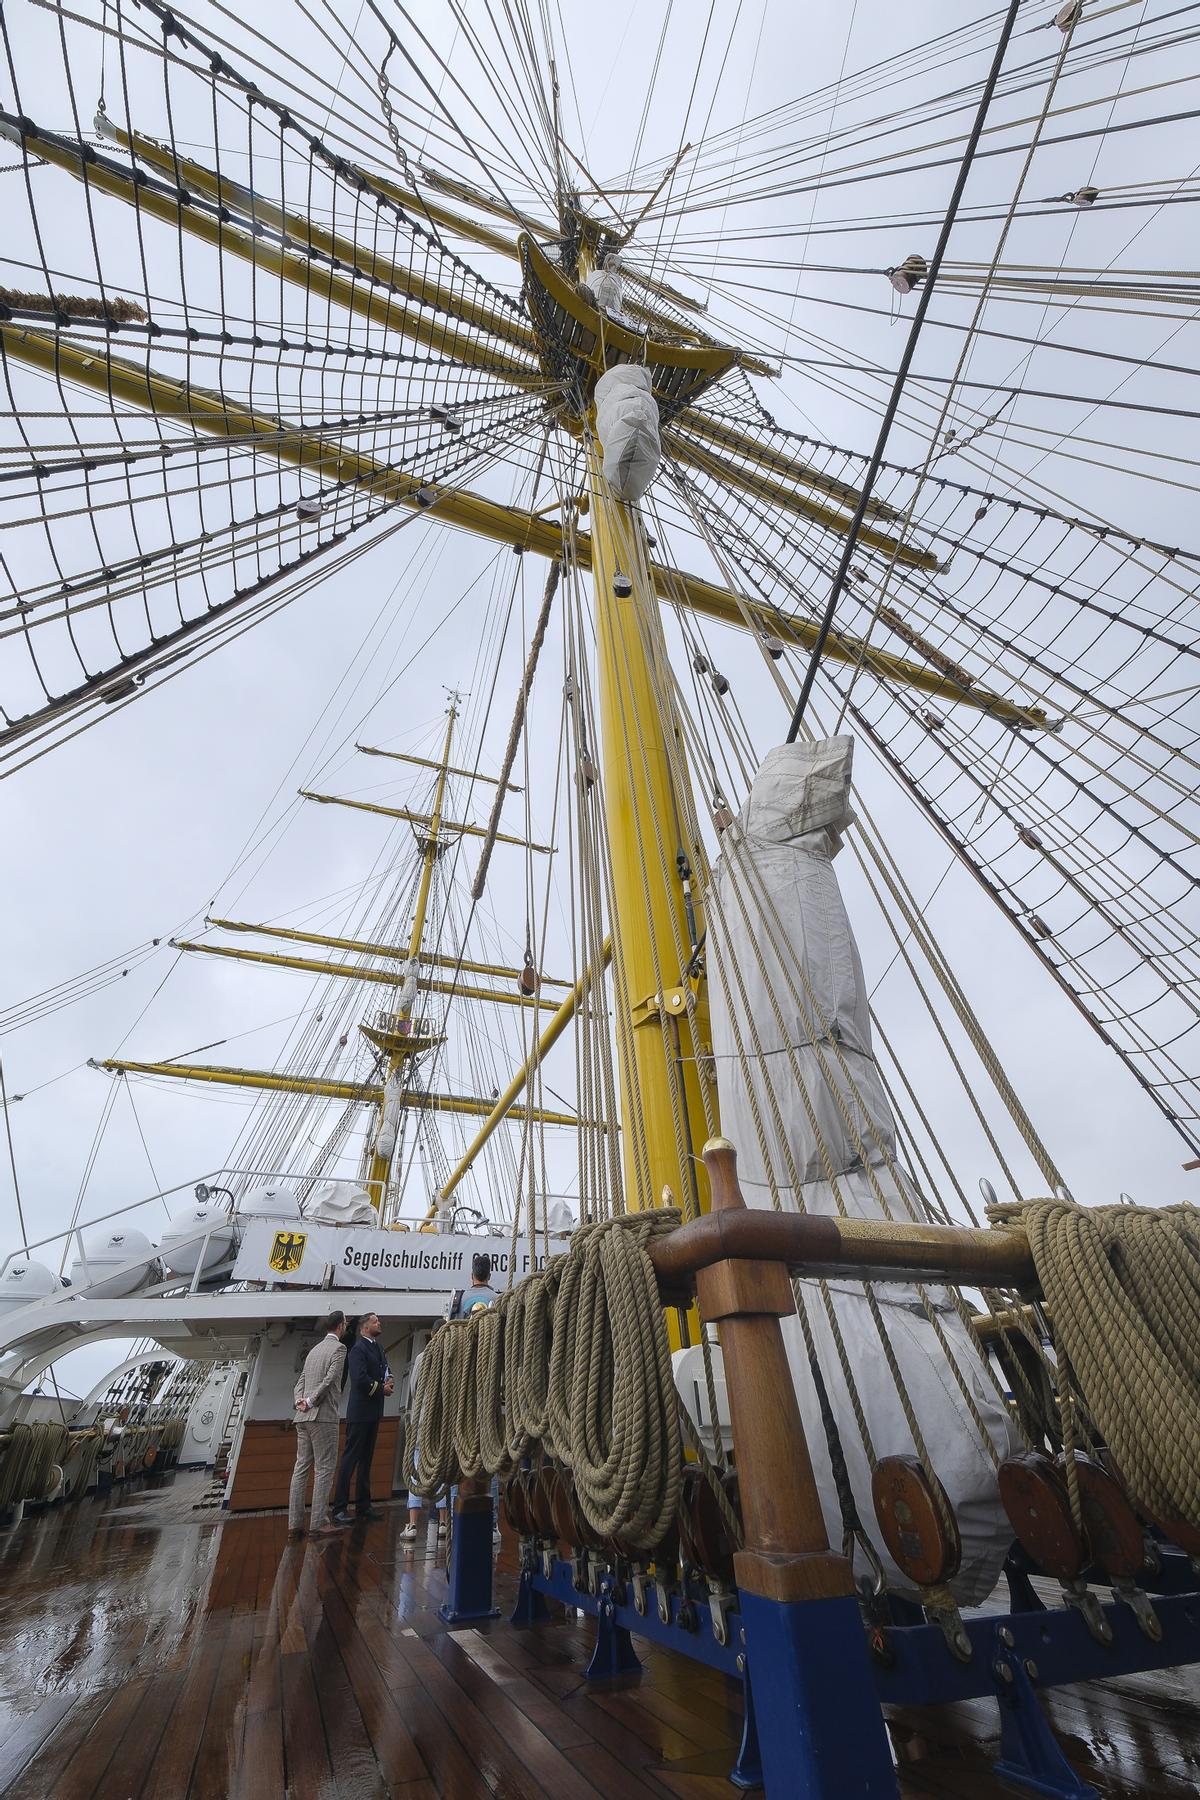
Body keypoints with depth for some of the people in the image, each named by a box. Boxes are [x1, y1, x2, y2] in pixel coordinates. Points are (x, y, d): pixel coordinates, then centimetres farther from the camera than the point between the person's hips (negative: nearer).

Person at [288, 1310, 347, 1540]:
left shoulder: (314, 1349, 17)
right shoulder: (338, 1348, -7)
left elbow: (301, 1382, 13)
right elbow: (329, 1380, -17)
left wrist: (300, 1401, -1)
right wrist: (311, 1402, -8)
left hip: (303, 1418, 8)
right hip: (323, 1417, -8)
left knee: (301, 1469, 11)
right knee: (324, 1470, -1)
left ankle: (294, 1524, 13)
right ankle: (319, 1523, 0)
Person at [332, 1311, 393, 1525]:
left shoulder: (377, 1348, 13)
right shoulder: (358, 1349, -16)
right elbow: (360, 1378, -24)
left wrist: (389, 1381, -6)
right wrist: (381, 1388, -13)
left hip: (373, 1412, 9)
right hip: (360, 1412, -9)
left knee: (366, 1459, 16)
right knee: (350, 1459, -3)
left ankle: (364, 1505, 24)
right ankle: (340, 1509, 5)